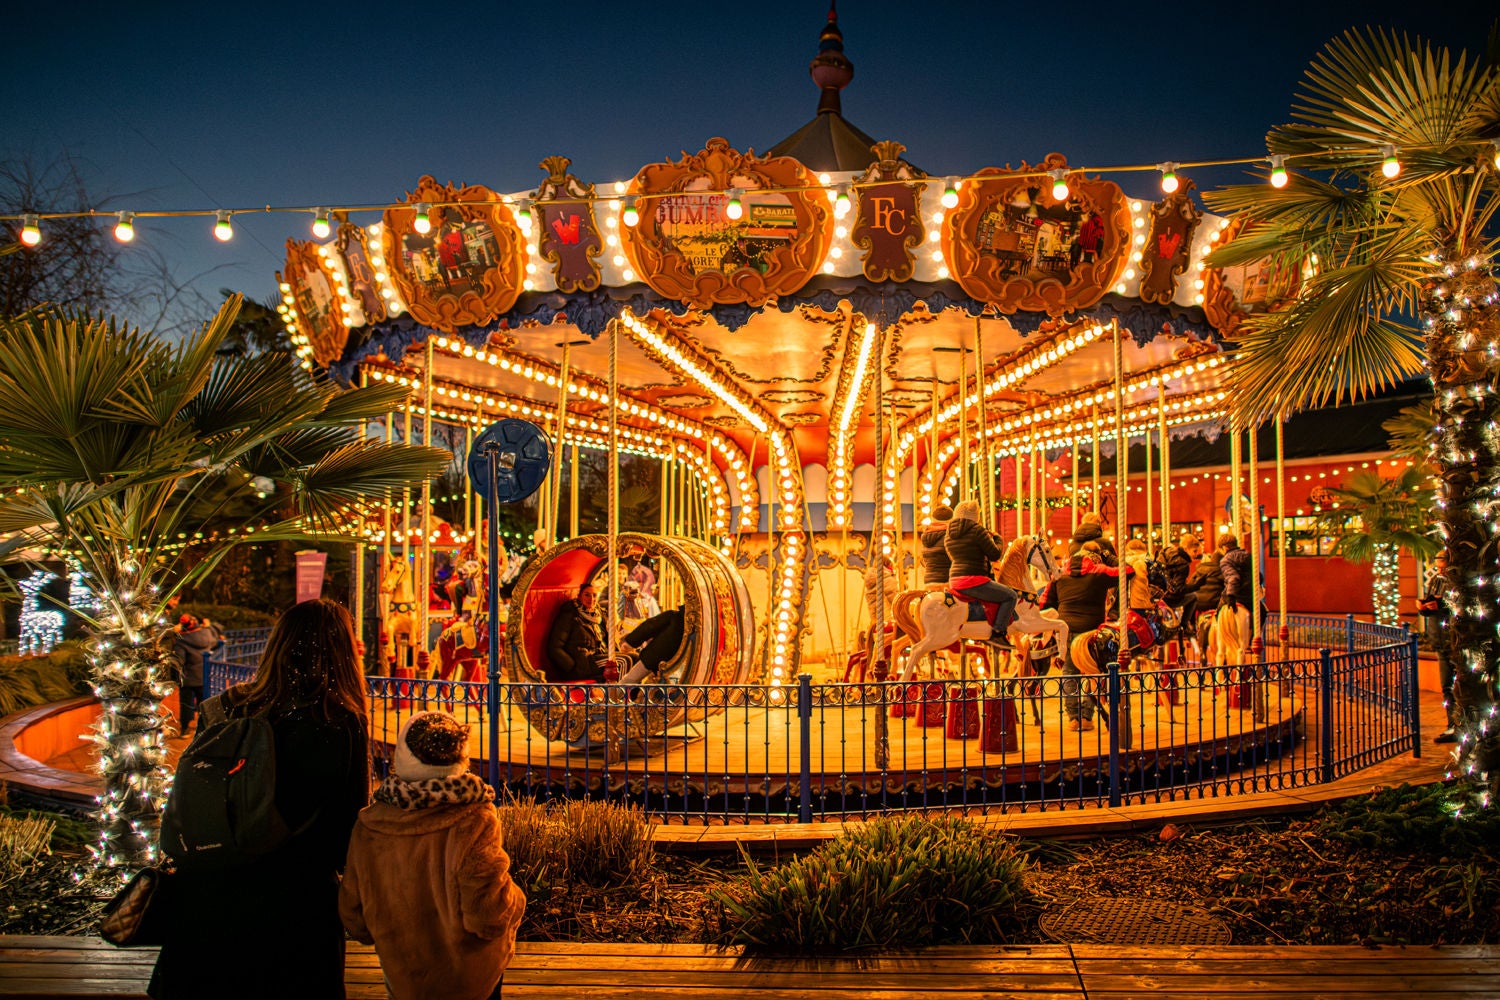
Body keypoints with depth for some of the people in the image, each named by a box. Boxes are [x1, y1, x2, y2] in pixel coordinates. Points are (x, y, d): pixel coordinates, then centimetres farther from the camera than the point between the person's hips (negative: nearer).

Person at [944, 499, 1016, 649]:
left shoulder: (948, 536, 12)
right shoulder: (977, 531, -11)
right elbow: (995, 554, -7)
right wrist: (997, 538, 13)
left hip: (954, 581, 9)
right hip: (973, 581, -9)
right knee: (1010, 596, 1)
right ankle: (997, 633, -8)